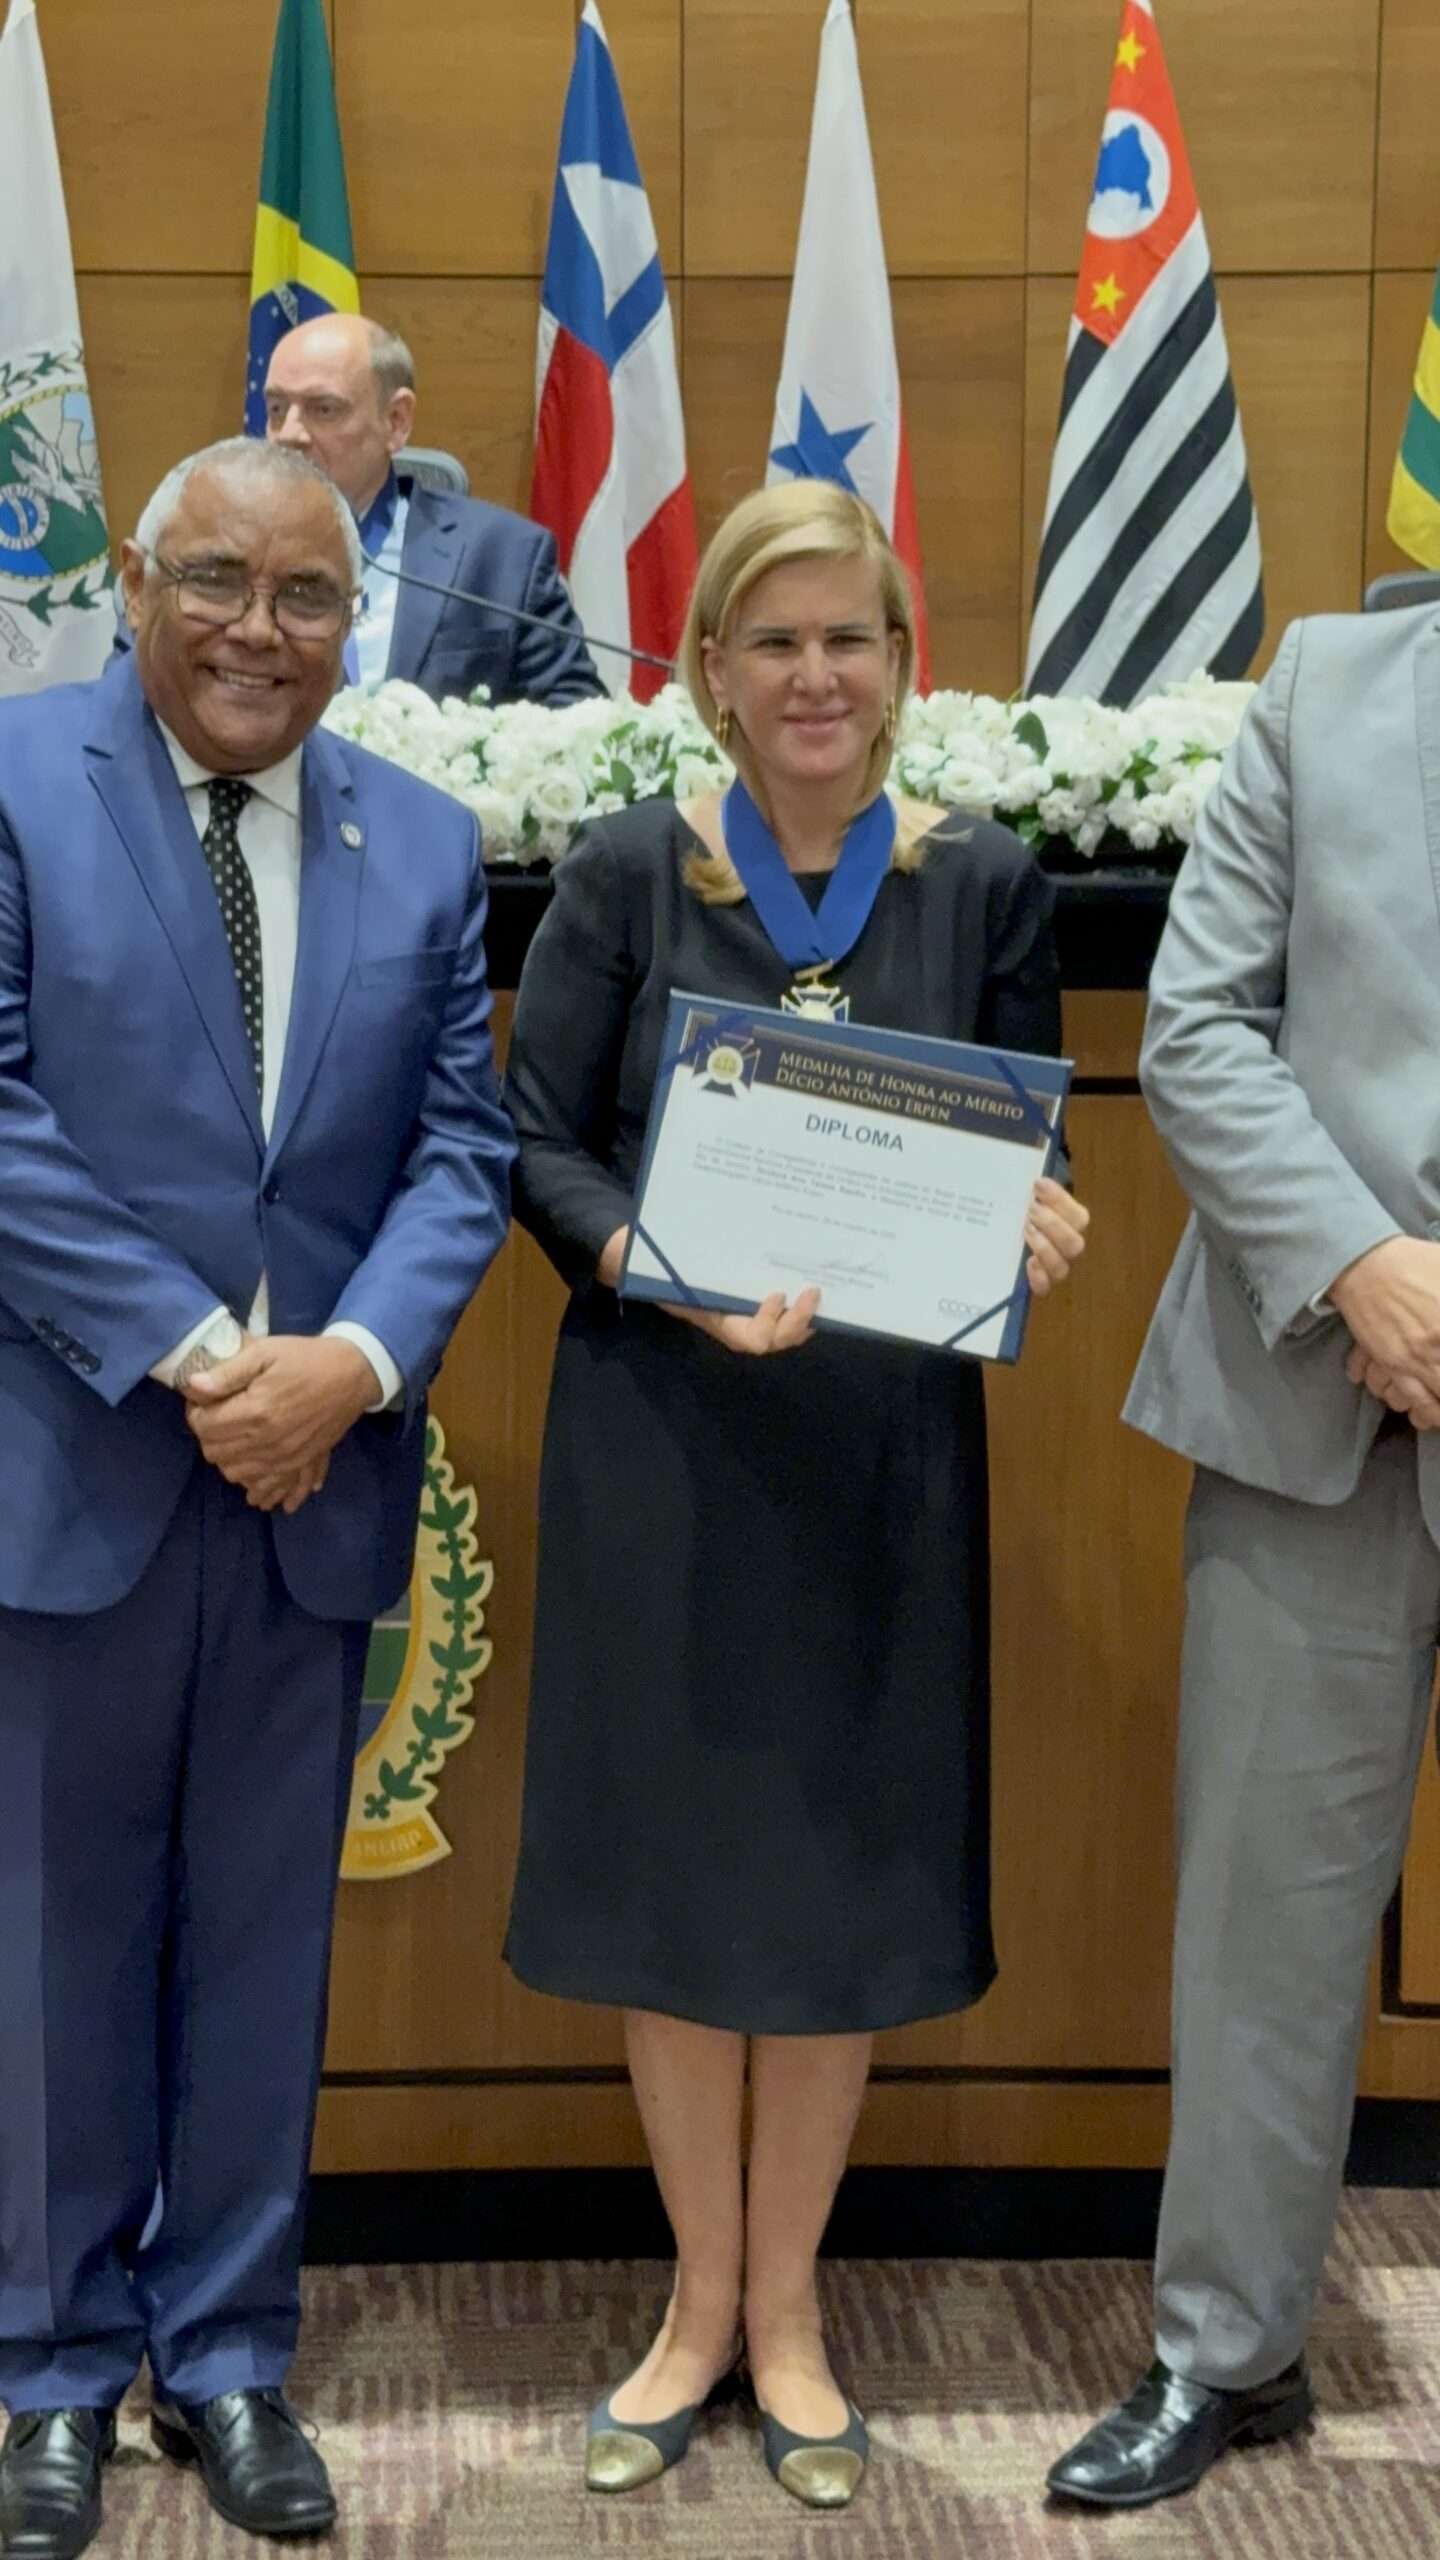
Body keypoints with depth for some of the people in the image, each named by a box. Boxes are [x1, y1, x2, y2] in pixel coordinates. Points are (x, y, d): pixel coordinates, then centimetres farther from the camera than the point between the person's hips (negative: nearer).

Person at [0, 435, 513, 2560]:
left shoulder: (427, 846, 8)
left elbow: (460, 1148, 4)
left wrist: (351, 1361, -13)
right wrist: (187, 1353, -16)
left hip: (320, 1474, 3)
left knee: (266, 1938, 13)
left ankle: (228, 2350, 28)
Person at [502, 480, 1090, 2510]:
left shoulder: (983, 886, 1)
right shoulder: (627, 876, -3)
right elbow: (534, 1142, -3)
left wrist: (1036, 1239, -17)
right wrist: (666, 1270, -21)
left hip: (883, 1446, 1)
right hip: (659, 1434, 0)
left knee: (842, 1872, 8)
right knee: (668, 1868, 8)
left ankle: (786, 2301, 28)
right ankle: (701, 2295, 28)